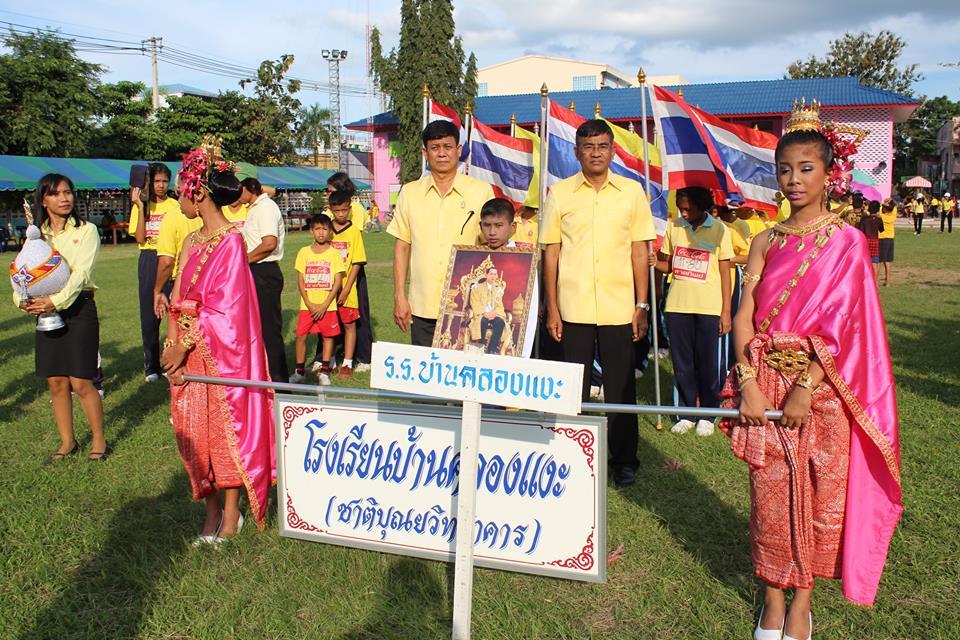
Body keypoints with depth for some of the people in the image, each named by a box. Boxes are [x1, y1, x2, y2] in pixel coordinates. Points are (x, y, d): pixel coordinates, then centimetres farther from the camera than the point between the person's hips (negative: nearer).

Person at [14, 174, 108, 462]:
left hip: (78, 308, -4)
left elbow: (81, 273, -14)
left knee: (81, 383, -4)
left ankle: (99, 440, 11)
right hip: (46, 311, 4)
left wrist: (56, 301, -26)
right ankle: (67, 442, 21)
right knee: (56, 382, 7)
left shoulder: (86, 230, -2)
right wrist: (22, 299, -17)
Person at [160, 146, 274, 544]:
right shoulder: (192, 241, 11)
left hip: (220, 353, -8)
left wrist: (185, 344, -14)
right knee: (194, 431, 10)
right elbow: (178, 300, 12)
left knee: (225, 427, 2)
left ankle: (231, 513, 15)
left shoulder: (230, 241, -13)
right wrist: (172, 345, 2)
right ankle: (212, 509, 21)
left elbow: (224, 308, -17)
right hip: (189, 352, 8)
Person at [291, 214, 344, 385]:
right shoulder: (304, 252, 3)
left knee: (328, 336, 5)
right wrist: (310, 304, -7)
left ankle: (324, 371, 17)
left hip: (328, 305, -1)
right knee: (301, 336, 0)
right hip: (307, 305, 1)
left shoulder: (335, 253, -2)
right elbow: (300, 281, 3)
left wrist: (324, 305, -10)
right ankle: (299, 371, 13)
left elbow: (338, 282, -4)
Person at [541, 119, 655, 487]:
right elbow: (550, 253, 4)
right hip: (573, 308, 0)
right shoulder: (560, 193, 3)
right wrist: (552, 308, 0)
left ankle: (624, 461, 21)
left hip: (619, 307, 0)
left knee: (621, 387, 7)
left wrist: (642, 306, 1)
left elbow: (639, 252, 5)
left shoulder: (631, 192, 4)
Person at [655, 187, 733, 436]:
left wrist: (726, 311, -4)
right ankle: (687, 414, 18)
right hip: (677, 305, 3)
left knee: (707, 363, 3)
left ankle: (707, 415, 16)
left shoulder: (719, 230, 0)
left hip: (708, 307, -3)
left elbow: (725, 272, 1)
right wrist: (653, 262, -10)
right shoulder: (673, 227, 8)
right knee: (681, 363, 6)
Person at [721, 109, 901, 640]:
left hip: (822, 387, -2)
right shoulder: (766, 242, 7)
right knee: (769, 491, 6)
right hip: (765, 384, 3)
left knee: (816, 493, 6)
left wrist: (805, 391, -17)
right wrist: (748, 383, -12)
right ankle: (772, 595, 22)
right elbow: (744, 315, 0)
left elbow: (842, 325, -11)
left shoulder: (847, 241, -3)